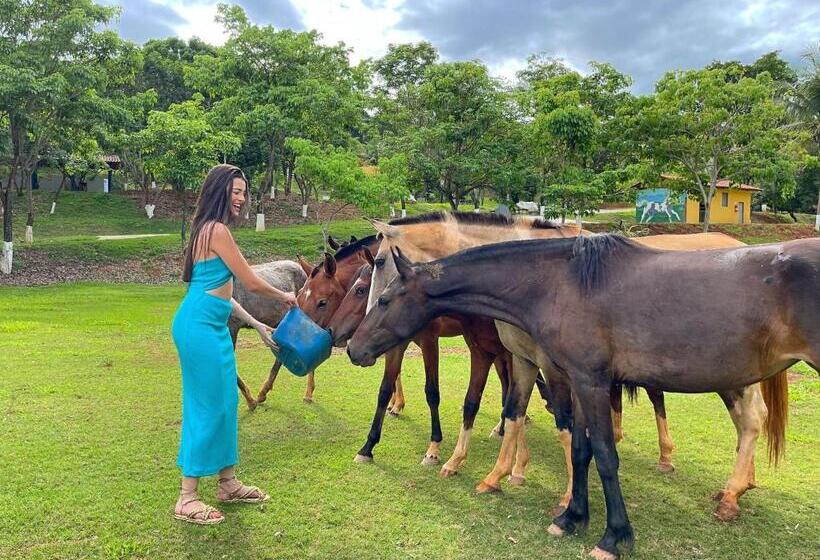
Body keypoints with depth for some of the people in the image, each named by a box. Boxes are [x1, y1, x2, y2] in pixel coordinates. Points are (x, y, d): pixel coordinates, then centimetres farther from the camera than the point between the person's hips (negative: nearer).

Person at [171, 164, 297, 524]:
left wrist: (256, 324, 19)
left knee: (225, 403, 15)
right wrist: (285, 297, 8)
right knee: (206, 407, -3)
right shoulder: (217, 230, -15)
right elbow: (252, 283, -11)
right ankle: (187, 499, 9)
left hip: (213, 326, 10)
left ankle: (228, 484, 28)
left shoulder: (211, 230, 16)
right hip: (200, 327, -10)